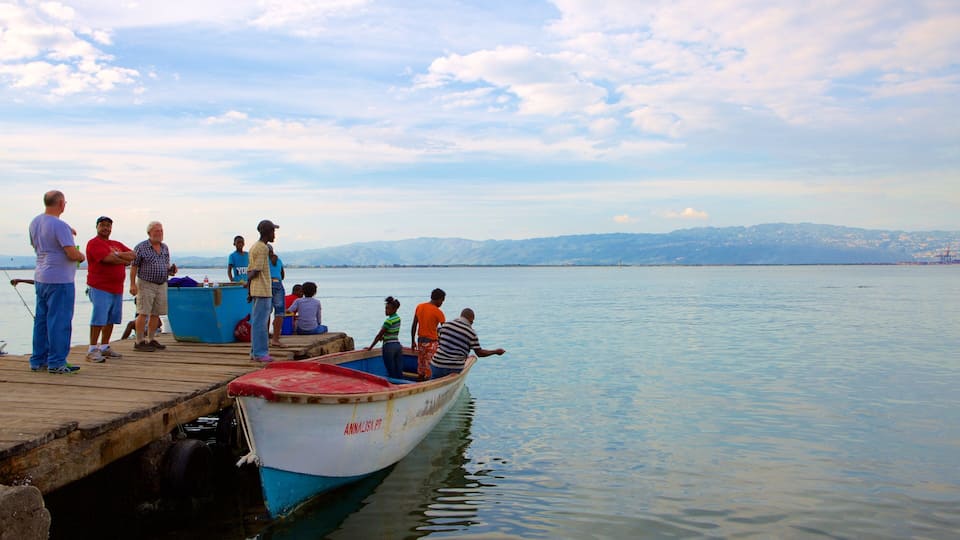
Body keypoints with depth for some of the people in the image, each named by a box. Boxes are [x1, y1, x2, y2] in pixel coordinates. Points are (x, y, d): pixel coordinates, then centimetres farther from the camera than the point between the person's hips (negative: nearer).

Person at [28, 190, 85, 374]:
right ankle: (56, 362, 0)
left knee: (41, 319, 13)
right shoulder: (59, 225, -17)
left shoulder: (35, 222, 10)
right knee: (59, 321, -3)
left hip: (40, 277, 9)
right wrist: (81, 256, 0)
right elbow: (73, 254, -23)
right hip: (59, 279, -9)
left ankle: (38, 360, 19)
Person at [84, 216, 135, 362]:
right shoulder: (94, 243, -4)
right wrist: (125, 260, -1)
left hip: (117, 289, 8)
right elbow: (108, 259, -18)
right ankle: (92, 350, -7)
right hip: (100, 288, -8)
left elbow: (133, 255, 9)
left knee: (111, 320, 10)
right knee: (99, 319, -10)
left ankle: (104, 347, 18)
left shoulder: (117, 244, 21)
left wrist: (117, 255, -8)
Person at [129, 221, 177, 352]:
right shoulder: (141, 247, -7)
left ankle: (151, 340, 16)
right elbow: (133, 266, -8)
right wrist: (132, 284, -13)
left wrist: (171, 269, -2)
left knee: (156, 314, 8)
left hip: (161, 285, 6)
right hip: (145, 284, -6)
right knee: (143, 313, -7)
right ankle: (139, 342, -3)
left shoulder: (165, 248, 12)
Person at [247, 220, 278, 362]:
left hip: (256, 290, 9)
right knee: (260, 322, -5)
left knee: (257, 322, 12)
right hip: (263, 290, -9)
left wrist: (249, 291, 15)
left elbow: (250, 271, 16)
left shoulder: (254, 247, 17)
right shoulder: (263, 248, -12)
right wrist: (249, 282, -1)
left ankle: (255, 352, 17)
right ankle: (260, 353, -2)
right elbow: (256, 271, -17)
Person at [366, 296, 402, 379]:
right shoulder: (398, 318, 8)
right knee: (399, 372, 7)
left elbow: (379, 335, -11)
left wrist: (370, 347, -4)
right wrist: (383, 337, 14)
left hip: (389, 346, -7)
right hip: (398, 345, 7)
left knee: (391, 373, 0)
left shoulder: (389, 321, -15)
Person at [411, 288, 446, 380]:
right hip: (431, 342, -6)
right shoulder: (438, 312, -14)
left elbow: (414, 326, 7)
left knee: (421, 366, 15)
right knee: (429, 367, 0)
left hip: (420, 341, 6)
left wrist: (413, 342, 15)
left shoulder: (419, 307, 4)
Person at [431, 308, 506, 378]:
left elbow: (439, 342, 11)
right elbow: (479, 353, -2)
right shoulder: (471, 333, -5)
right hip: (455, 368, -2)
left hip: (437, 364, 2)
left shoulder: (446, 325, 2)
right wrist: (496, 351, 11)